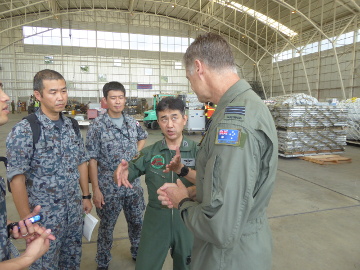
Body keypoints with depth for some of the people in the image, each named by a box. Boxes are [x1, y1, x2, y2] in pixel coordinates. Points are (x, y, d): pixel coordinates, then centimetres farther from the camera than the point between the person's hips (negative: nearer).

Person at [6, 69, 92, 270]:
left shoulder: (72, 126, 1)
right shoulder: (24, 131, -16)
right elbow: (17, 178, -16)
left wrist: (86, 196, 10)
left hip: (75, 212, 5)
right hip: (44, 216, -5)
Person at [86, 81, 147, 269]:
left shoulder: (132, 123, 0)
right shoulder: (98, 125, -12)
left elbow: (142, 137, 22)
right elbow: (92, 160, -12)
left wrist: (136, 156, 6)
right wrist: (96, 190, -15)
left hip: (133, 183, 4)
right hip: (109, 186, -4)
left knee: (137, 222, 18)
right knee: (107, 226, 13)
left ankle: (138, 253, 43)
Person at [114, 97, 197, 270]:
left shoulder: (197, 150, -7)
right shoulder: (149, 153, 0)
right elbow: (127, 174, -3)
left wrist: (184, 171, -38)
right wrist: (122, 172, -27)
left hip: (187, 219, -1)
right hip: (156, 220, 1)